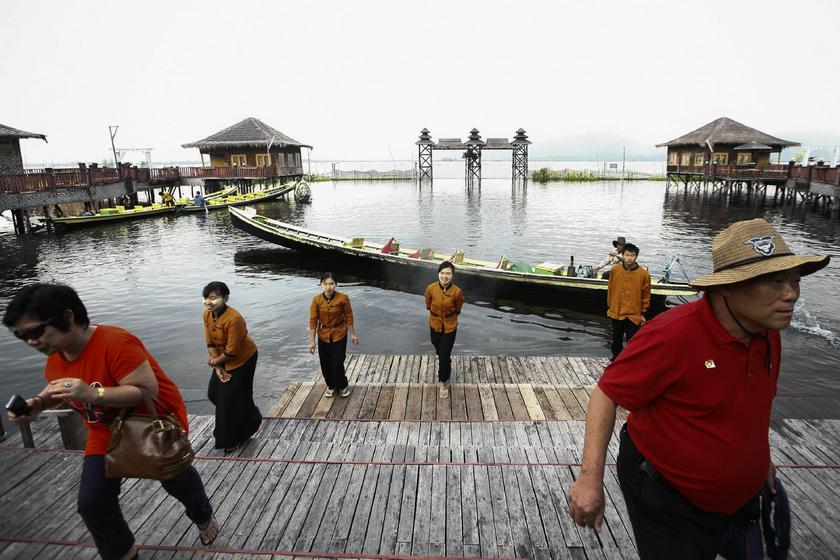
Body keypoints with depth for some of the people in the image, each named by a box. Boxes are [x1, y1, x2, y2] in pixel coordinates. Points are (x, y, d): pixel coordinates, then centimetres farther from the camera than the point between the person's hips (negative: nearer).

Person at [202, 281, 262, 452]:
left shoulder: (233, 319, -34)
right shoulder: (207, 314, -9)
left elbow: (231, 352, -28)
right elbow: (211, 343, -3)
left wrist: (214, 362, -11)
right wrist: (218, 367, -8)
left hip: (243, 359, -8)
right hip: (223, 359, 8)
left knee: (234, 397, 1)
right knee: (214, 393, 16)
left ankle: (234, 439, 23)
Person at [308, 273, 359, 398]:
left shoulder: (343, 298, -19)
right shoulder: (316, 300, -15)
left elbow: (349, 316, -7)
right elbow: (313, 321, -9)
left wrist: (353, 334, -1)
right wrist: (312, 341, -7)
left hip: (339, 334, -2)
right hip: (323, 336, 2)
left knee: (337, 363, -2)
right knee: (325, 363, 11)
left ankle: (343, 386, 25)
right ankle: (331, 386, 36)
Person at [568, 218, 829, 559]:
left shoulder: (769, 334, -6)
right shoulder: (672, 335, -32)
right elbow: (607, 393, -27)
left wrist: (760, 456, 22)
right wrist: (591, 477, -30)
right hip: (663, 496, -7)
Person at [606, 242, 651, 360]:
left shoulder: (644, 274, -11)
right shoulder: (615, 270, -6)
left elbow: (646, 295, -1)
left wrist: (643, 313, 2)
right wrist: (609, 306, 10)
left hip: (634, 314, -2)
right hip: (616, 312, 3)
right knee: (617, 340, 18)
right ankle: (616, 359, 36)